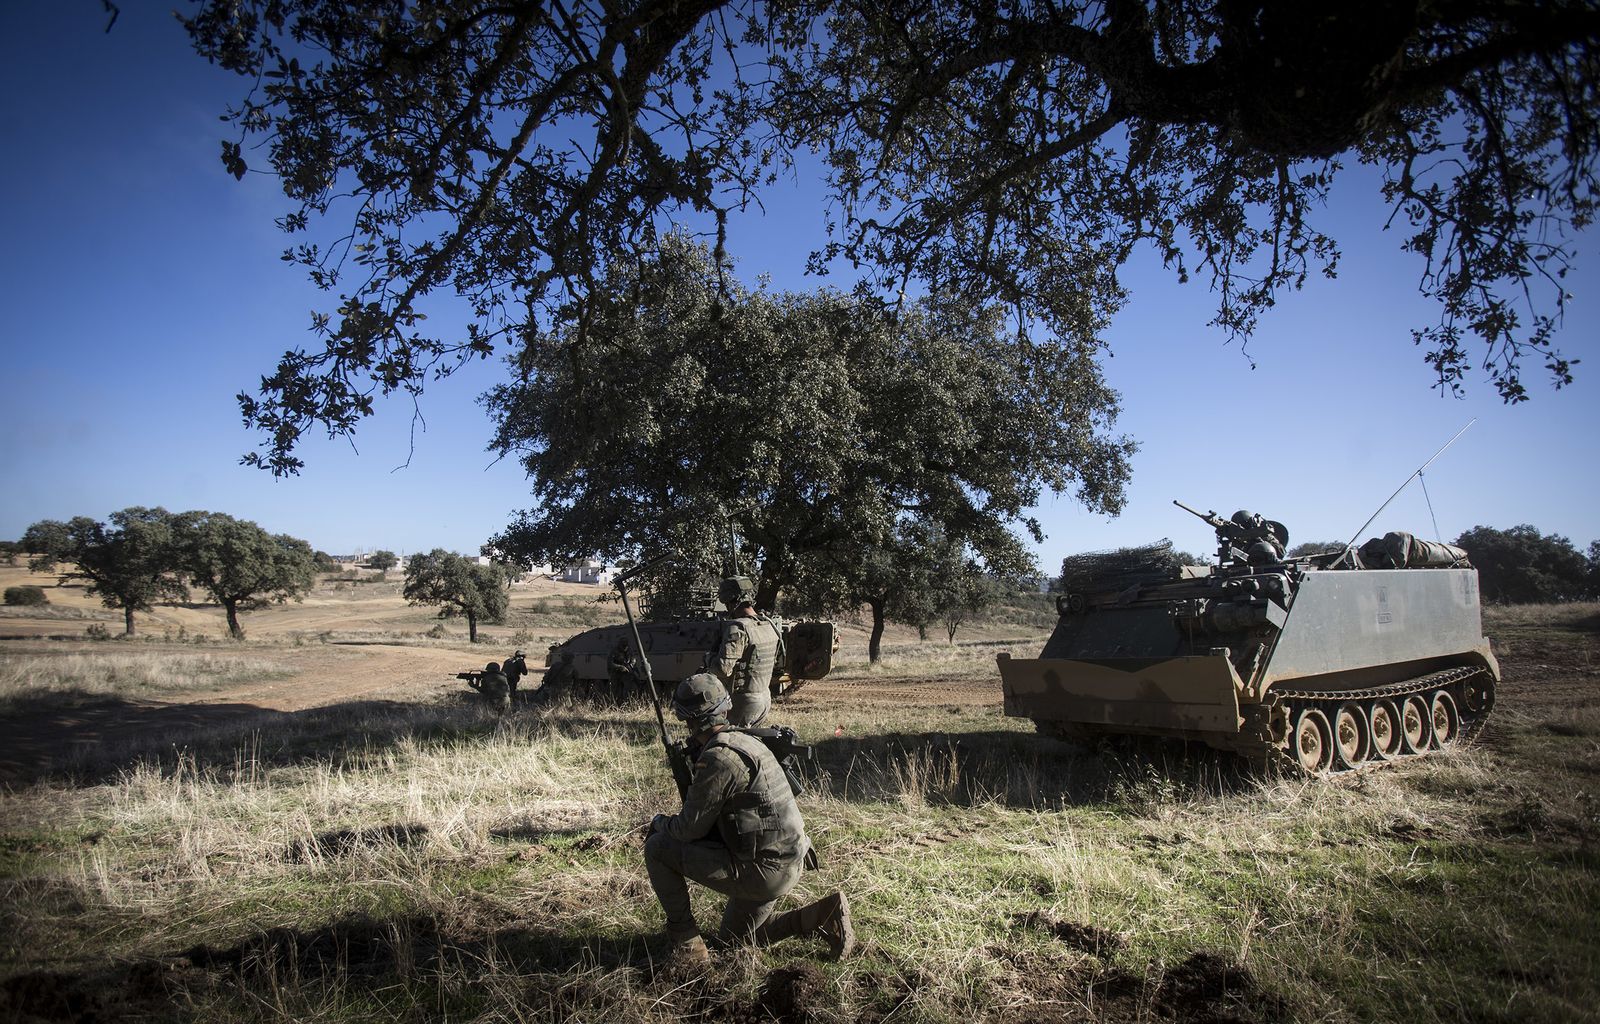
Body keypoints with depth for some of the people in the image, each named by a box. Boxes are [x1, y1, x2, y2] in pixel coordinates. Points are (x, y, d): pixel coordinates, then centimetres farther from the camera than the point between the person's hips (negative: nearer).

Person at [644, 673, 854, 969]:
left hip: (761, 872, -9)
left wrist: (660, 822, 6)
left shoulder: (718, 759, -21)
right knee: (734, 938, 27)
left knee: (657, 848, -3)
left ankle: (686, 943, 6)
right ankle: (822, 917, 14)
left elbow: (689, 828, -13)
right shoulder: (744, 742, 9)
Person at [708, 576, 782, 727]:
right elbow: (775, 662, 19)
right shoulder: (769, 625, 7)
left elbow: (723, 669, -25)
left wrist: (709, 658, -5)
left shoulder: (737, 629, -20)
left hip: (742, 702, -8)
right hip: (765, 699, 8)